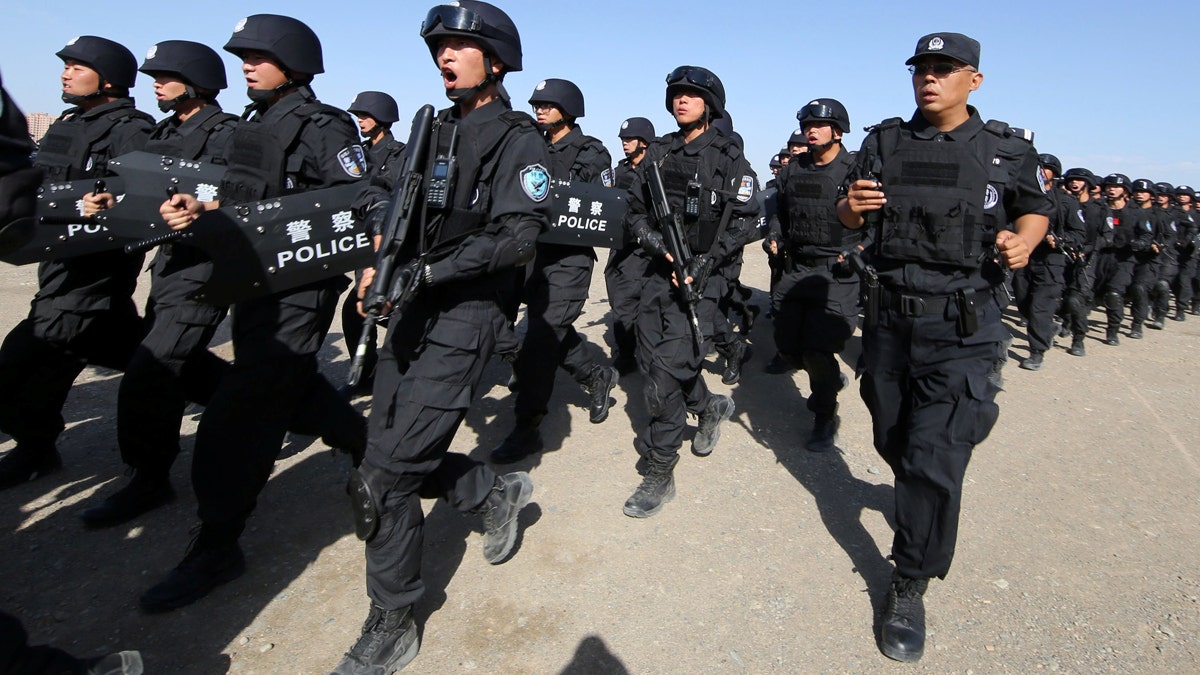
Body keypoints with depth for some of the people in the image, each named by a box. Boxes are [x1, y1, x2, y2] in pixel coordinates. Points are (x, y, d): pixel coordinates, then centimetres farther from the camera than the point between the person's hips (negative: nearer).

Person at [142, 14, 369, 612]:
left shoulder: (322, 128, -8)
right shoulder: (252, 124, 17)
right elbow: (243, 200, 18)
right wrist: (199, 209, 0)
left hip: (300, 289, -9)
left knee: (240, 416, -8)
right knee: (292, 389, 19)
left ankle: (217, 550, 4)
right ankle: (369, 444, 41)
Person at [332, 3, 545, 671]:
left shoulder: (518, 139, -5)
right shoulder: (437, 129, 18)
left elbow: (518, 235, -17)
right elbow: (412, 214, 17)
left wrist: (430, 271, -23)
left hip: (466, 315, -8)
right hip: (414, 308, 8)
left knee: (384, 477, -9)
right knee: (403, 457, 12)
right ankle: (498, 492, 35)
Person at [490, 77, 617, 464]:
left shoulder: (591, 153, -2)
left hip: (570, 256, -7)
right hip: (536, 251, 7)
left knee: (541, 337, -11)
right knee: (552, 331, 14)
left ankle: (526, 428, -3)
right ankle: (598, 377, 38)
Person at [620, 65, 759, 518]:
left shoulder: (728, 158, 0)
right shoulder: (658, 154, 12)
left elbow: (744, 220, -4)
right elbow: (635, 214, 8)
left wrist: (702, 264, -14)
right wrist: (664, 249, -10)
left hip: (702, 275, -5)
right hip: (660, 270, 6)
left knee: (667, 373, -11)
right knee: (650, 358, 9)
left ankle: (658, 475, 1)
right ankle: (710, 407, 38)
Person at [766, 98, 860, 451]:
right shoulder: (792, 170, 11)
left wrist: (860, 250, -18)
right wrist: (775, 236, 8)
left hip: (838, 273, -6)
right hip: (795, 269, 7)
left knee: (817, 352, -14)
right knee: (787, 347, 11)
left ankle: (825, 418, 11)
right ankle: (830, 379, 42)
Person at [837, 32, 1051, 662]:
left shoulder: (1008, 149, -1)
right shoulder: (884, 143, 5)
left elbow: (1035, 208, 13)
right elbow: (848, 218, 11)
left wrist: (1023, 241, -9)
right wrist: (852, 205, -13)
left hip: (963, 327, -3)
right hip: (890, 316, 4)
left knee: (933, 460, -6)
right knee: (894, 439, 18)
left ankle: (910, 587, 11)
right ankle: (923, 505, 50)